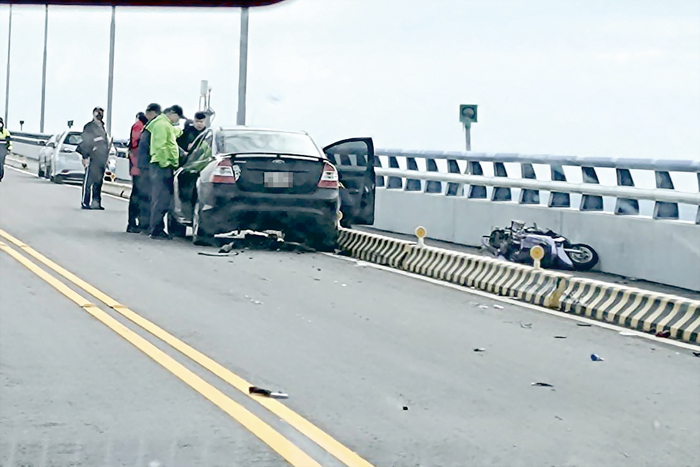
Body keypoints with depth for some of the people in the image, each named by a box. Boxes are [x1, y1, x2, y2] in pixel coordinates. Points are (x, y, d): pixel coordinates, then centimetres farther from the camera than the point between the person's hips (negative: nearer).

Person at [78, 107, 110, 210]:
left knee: (98, 181, 7)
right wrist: (85, 157, -15)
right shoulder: (89, 127, -2)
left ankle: (96, 202, 10)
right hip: (92, 158, -7)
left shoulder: (102, 127, 21)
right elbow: (85, 143, -8)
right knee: (88, 181, -8)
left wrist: (106, 157, 22)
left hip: (101, 159, 8)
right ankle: (85, 203, -9)